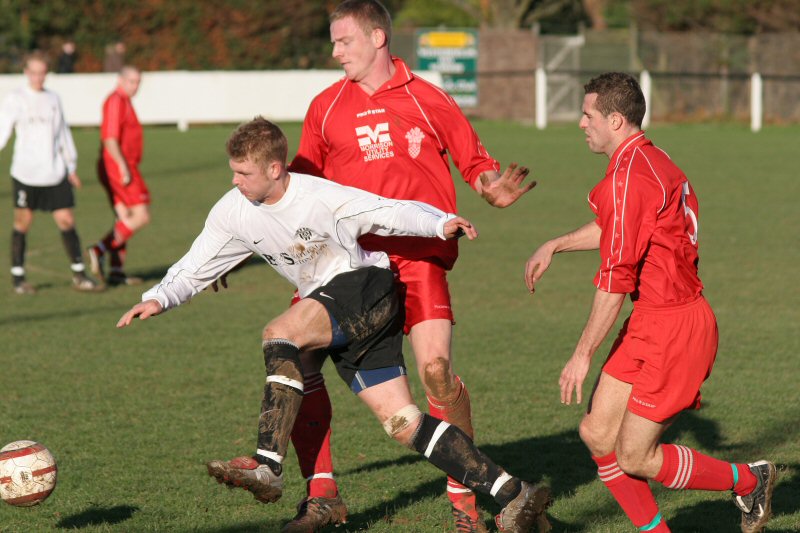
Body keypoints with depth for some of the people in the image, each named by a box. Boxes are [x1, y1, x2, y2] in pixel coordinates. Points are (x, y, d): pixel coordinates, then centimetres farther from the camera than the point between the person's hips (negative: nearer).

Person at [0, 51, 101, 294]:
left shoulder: (53, 99, 13)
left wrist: (71, 167, 22)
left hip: (55, 174, 3)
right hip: (25, 173, -3)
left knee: (67, 220, 0)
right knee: (23, 222, 0)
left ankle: (79, 274, 7)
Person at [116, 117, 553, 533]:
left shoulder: (323, 198, -17)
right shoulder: (234, 213, 1)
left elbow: (394, 213, -14)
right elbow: (196, 267, 10)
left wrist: (442, 224, -32)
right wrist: (158, 299, -7)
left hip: (366, 288, -7)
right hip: (340, 326, 7)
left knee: (280, 333, -31)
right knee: (402, 424, 0)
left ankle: (267, 467, -37)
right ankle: (513, 497, 4)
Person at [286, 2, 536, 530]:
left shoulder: (428, 100, 6)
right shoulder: (326, 107, 13)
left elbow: (476, 162, 11)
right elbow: (301, 183, 20)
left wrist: (492, 188, -10)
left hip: (417, 254, -3)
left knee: (436, 369, -19)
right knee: (296, 358, -10)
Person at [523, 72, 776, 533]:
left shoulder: (627, 177, -19)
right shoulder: (653, 162, 12)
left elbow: (615, 278, -19)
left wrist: (583, 355, -15)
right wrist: (555, 246, 34)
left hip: (674, 327, -10)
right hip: (651, 323, 10)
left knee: (634, 457, -4)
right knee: (598, 434, 6)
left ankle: (748, 480, 11)